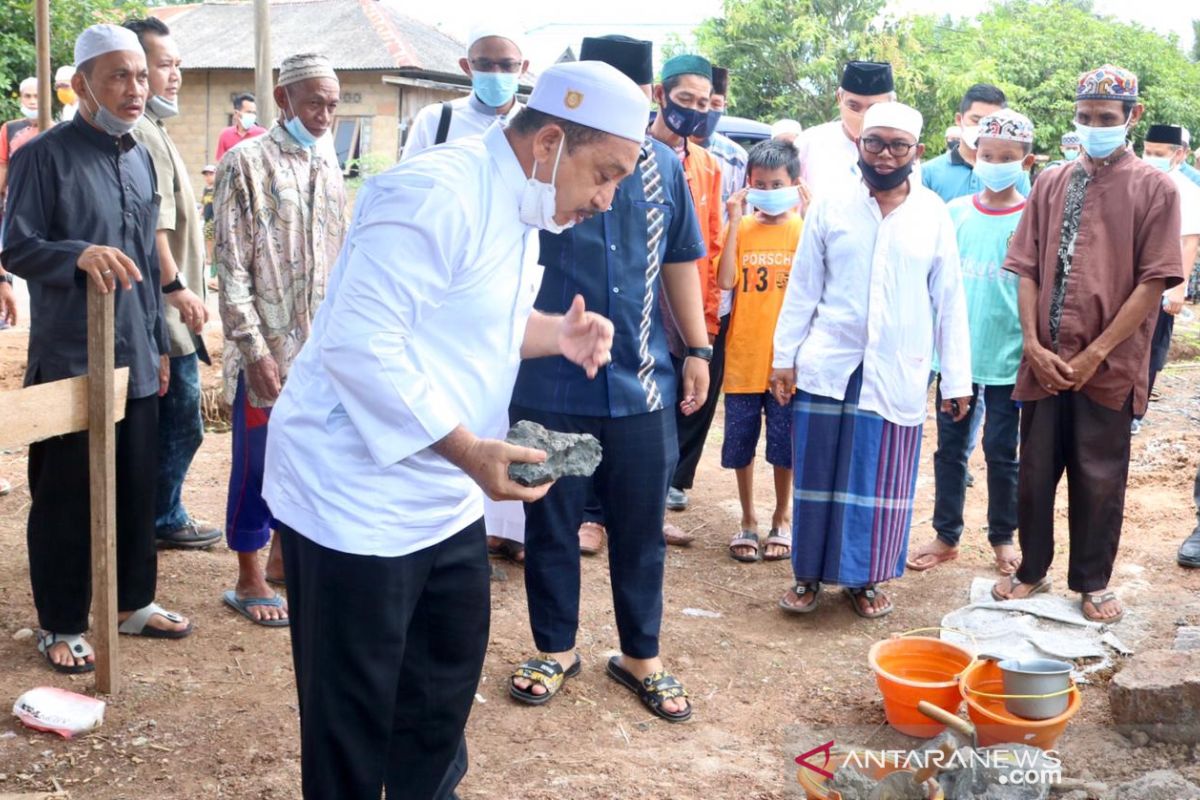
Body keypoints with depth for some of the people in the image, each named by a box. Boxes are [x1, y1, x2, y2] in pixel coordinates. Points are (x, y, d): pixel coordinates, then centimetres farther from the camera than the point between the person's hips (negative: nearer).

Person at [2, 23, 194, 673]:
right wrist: (79, 254, -31)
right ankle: (61, 625, 18)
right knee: (65, 497, 4)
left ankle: (132, 602, 29)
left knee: (136, 488, 13)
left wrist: (157, 343, 18)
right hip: (69, 361, -6)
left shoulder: (139, 158, 12)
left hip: (135, 359, 6)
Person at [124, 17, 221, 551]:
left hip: (165, 306, 10)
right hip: (164, 308, -10)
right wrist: (176, 287, -18)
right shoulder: (141, 133, -16)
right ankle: (163, 520, 12)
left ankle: (160, 516, 25)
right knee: (180, 423, 0)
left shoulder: (151, 129, 17)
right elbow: (150, 225, -22)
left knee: (169, 424, 16)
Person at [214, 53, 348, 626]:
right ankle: (250, 580, 17)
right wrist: (256, 350, -17)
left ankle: (284, 557, 32)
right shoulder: (246, 164, -8)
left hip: (321, 349, 6)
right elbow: (231, 268, -12)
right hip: (269, 350, -6)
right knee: (257, 463, 4)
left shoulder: (328, 171, 11)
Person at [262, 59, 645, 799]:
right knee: (354, 717, 4)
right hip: (358, 500, -9)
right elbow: (359, 341, -28)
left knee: (446, 687, 21)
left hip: (445, 499, 10)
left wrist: (555, 333, 0)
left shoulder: (518, 211, 8)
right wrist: (470, 452, -28)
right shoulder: (437, 193, -23)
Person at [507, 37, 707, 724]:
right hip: (551, 387, -2)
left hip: (642, 385, 3)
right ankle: (556, 648, 33)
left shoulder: (664, 165, 3)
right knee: (551, 525, 12)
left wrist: (698, 350, 11)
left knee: (641, 527, 12)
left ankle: (641, 655, 31)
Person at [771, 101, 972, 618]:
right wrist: (784, 356, 1)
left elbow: (949, 300, 3)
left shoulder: (934, 214, 2)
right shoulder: (830, 204, 2)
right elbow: (802, 287, 4)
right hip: (826, 365, 0)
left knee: (882, 483, 7)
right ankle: (809, 575, 21)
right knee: (819, 475, 6)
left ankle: (864, 578, 22)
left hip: (898, 373, 0)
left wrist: (956, 378, 1)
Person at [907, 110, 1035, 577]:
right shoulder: (954, 213, 4)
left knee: (1002, 454, 8)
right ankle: (946, 537, 23)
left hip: (1008, 361, -2)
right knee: (950, 448, 10)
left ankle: (1002, 539, 25)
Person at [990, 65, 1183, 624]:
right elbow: (1028, 269, 6)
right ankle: (1032, 571, 27)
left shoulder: (1155, 189, -1)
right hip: (1045, 361, 3)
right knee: (1035, 472, 11)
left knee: (1100, 479, 7)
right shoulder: (1052, 185, 9)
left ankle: (1092, 583, 23)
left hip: (1108, 366, -3)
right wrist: (1034, 345, -6)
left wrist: (1095, 354, -11)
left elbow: (1153, 281, -7)